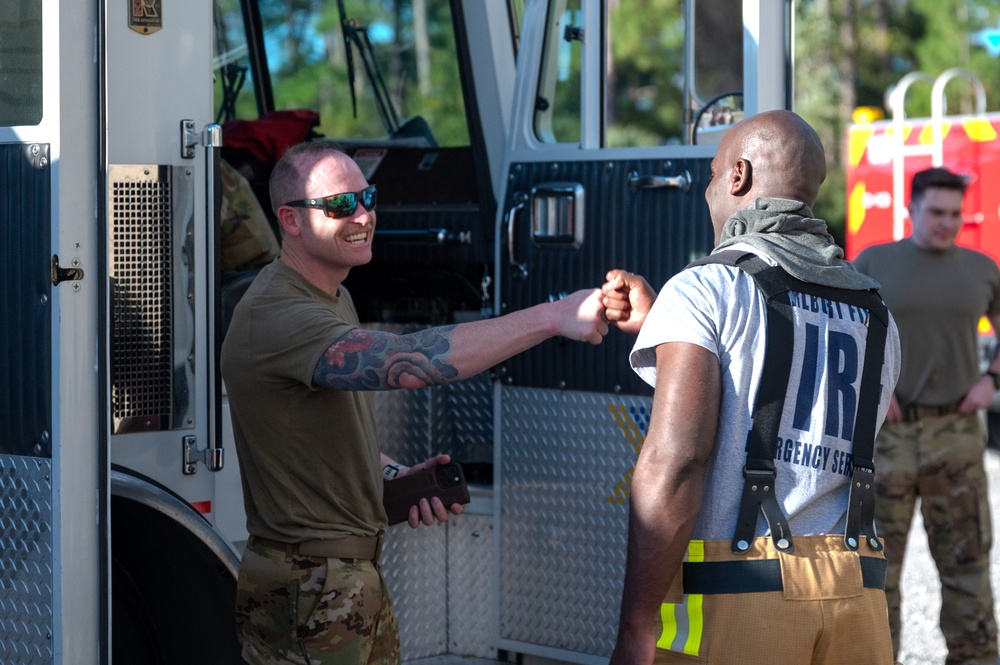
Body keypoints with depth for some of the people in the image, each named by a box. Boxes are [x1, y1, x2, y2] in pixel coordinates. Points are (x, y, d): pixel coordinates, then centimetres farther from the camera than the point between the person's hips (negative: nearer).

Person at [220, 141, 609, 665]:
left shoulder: (334, 297, 13)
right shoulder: (275, 316, -22)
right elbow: (407, 361, -35)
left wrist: (398, 477, 1)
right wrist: (552, 317, -37)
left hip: (358, 576, 10)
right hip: (307, 593, -10)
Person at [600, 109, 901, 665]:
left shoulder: (707, 290, -5)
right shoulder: (874, 318, 15)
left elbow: (675, 461, -16)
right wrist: (659, 326, 22)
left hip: (730, 599, -6)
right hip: (855, 594, 6)